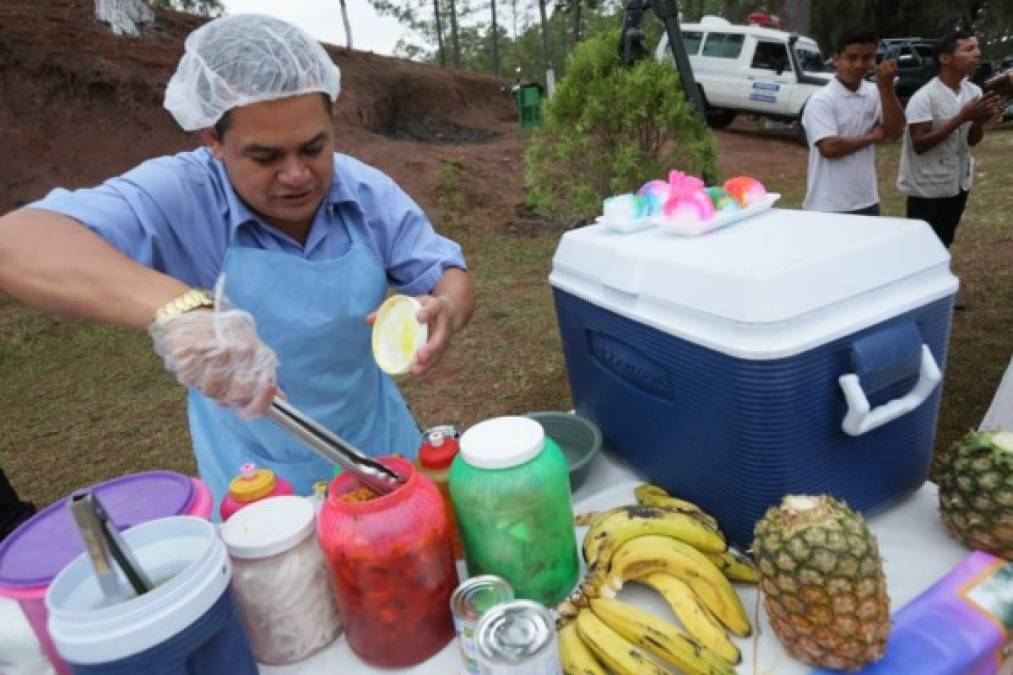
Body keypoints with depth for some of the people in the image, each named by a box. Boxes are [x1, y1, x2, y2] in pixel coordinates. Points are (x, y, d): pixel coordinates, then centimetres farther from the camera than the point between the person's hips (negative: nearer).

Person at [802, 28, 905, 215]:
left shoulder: (874, 93, 7)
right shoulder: (821, 101, -12)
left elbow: (895, 131, -2)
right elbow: (829, 147, -21)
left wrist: (886, 86, -10)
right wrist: (872, 136, -7)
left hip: (867, 202, 7)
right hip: (828, 207, -7)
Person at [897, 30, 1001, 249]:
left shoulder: (974, 91, 2)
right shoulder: (924, 97, -19)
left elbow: (972, 140, 6)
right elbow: (919, 144, -23)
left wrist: (980, 120, -15)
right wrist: (961, 117, -26)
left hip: (958, 183, 7)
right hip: (927, 188, -7)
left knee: (943, 243, 18)